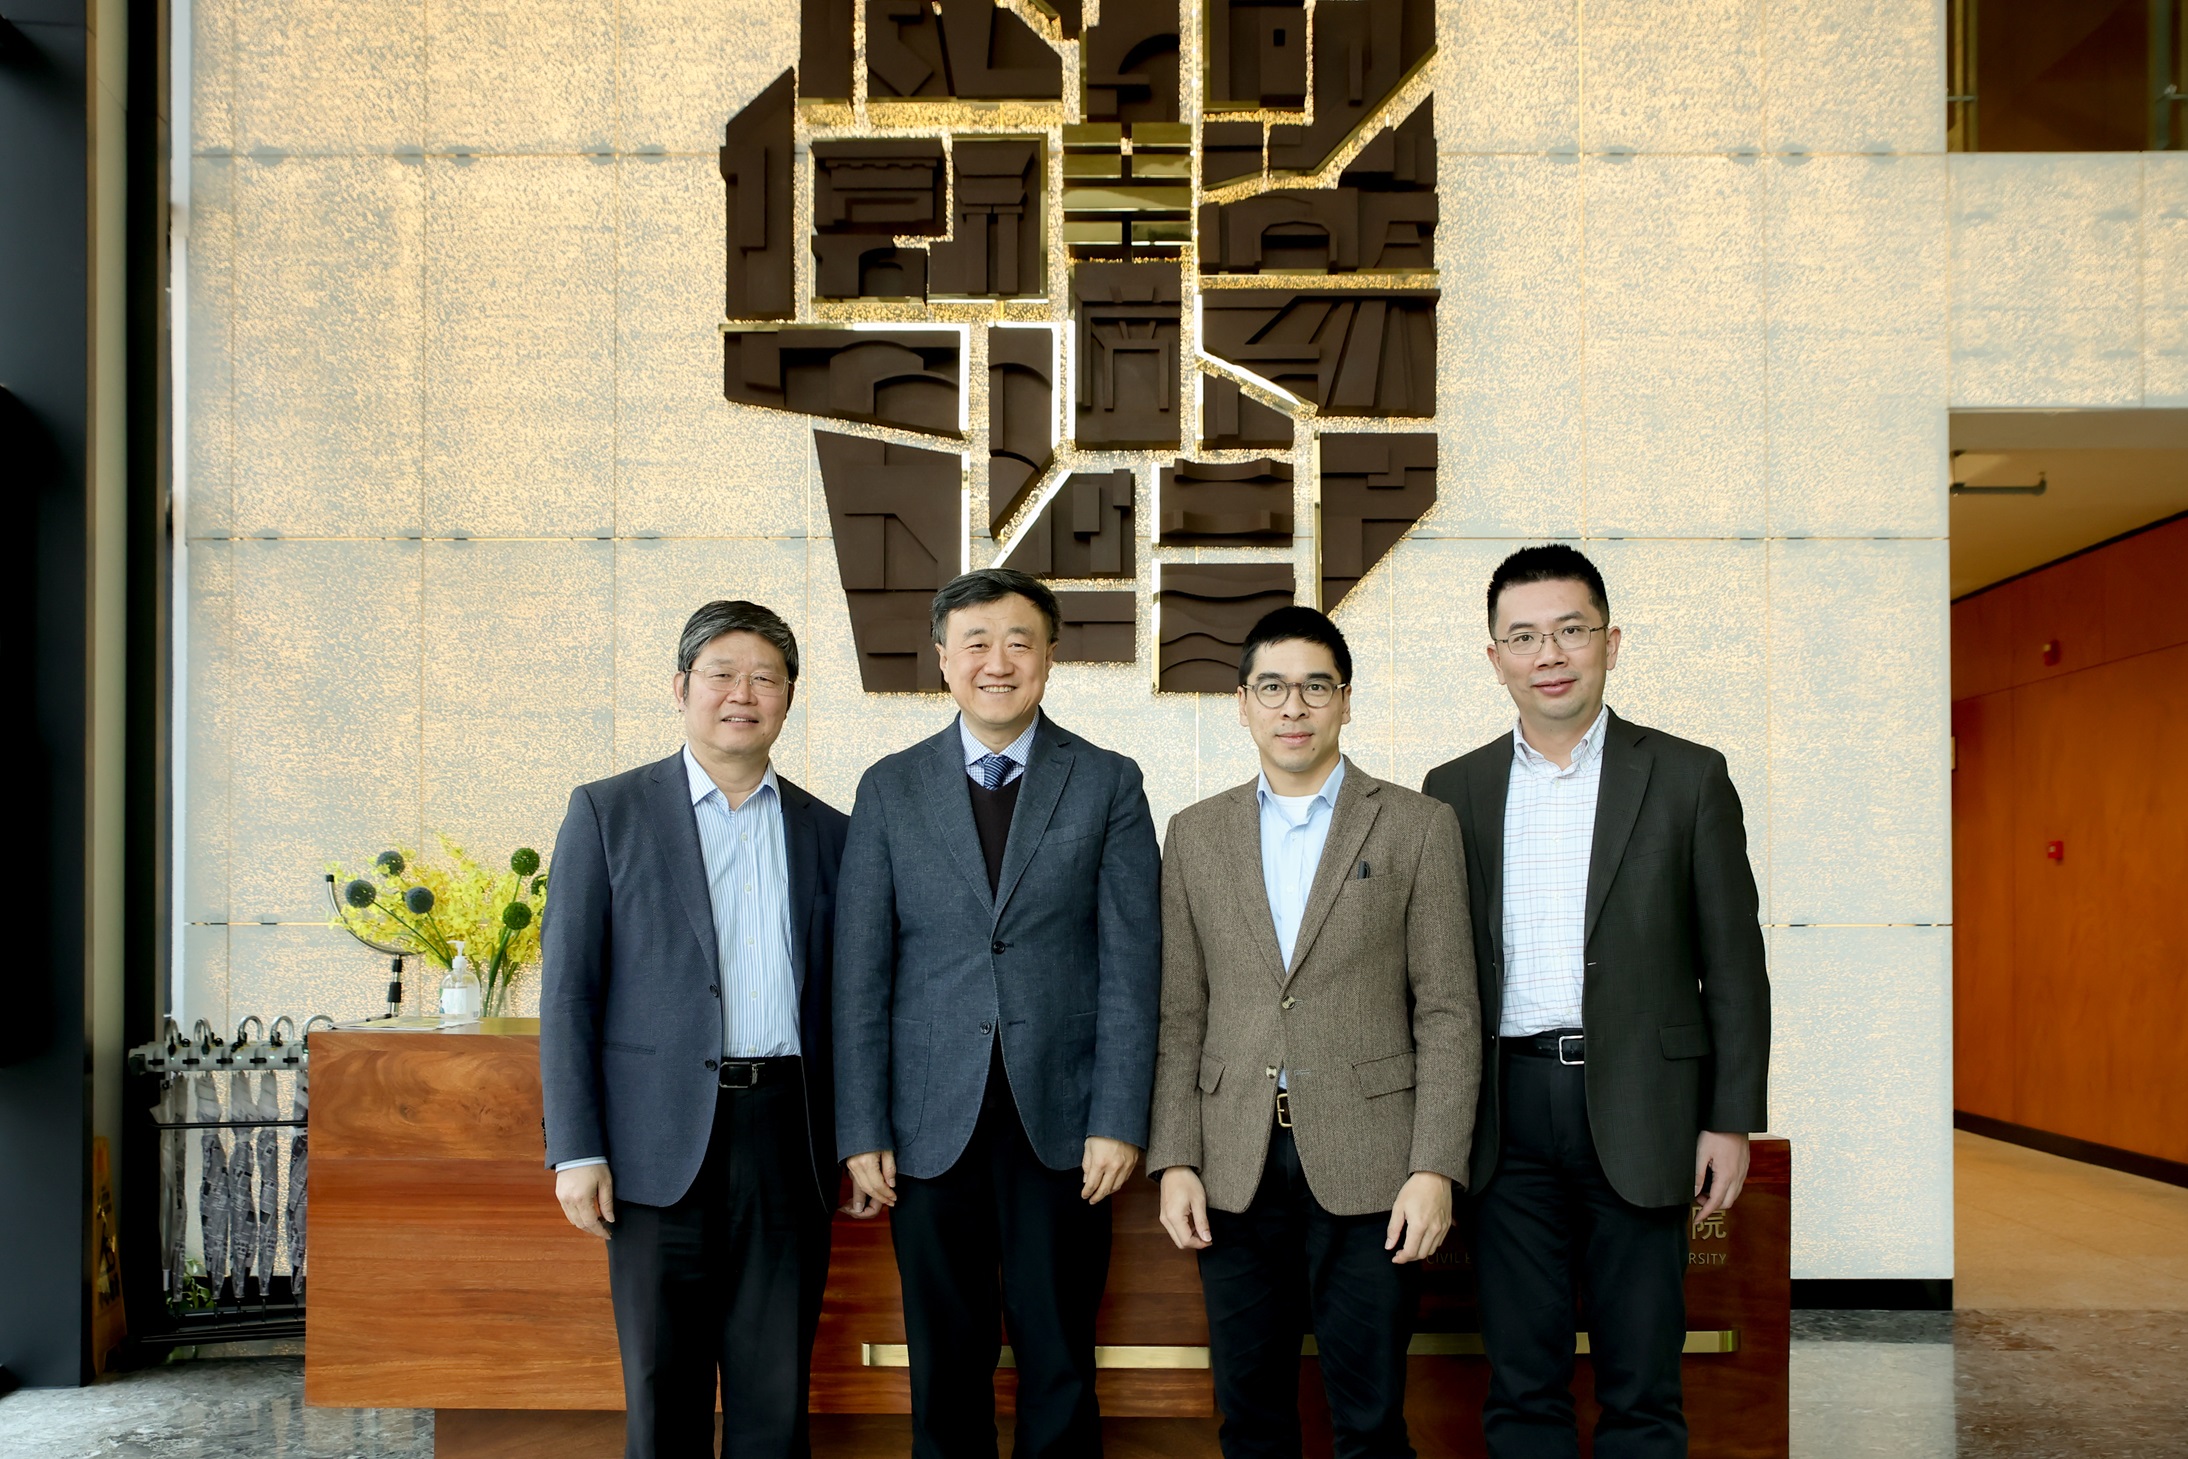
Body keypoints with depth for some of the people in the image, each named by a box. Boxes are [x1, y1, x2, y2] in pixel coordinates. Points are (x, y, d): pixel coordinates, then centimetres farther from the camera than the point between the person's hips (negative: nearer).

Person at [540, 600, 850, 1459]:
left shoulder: (827, 832, 11)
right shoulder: (608, 813, 3)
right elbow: (567, 990, -1)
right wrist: (575, 1152, -7)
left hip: (789, 1135, 2)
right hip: (665, 1139, -2)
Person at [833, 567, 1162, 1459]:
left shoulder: (1109, 784, 3)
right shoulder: (890, 790, 6)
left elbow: (1132, 963, -1)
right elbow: (861, 973, 3)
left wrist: (1119, 1120, -7)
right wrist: (863, 1132, -1)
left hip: (1062, 1120, -1)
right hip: (932, 1122, 1)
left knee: (1059, 1363, 8)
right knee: (946, 1367, 10)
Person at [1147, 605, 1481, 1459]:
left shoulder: (1417, 827, 2)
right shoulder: (1196, 835, 9)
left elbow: (1448, 1012, -1)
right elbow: (1181, 1016, 8)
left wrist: (1436, 1168, -9)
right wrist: (1175, 1161, 0)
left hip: (1367, 1164, -2)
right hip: (1236, 1170, 3)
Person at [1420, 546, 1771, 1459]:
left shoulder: (1687, 778, 2)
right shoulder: (1454, 791, 7)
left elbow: (1733, 963, 2)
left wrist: (1731, 1119, -2)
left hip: (1637, 1110, -1)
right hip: (1507, 1111, 2)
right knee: (1520, 1384, 9)